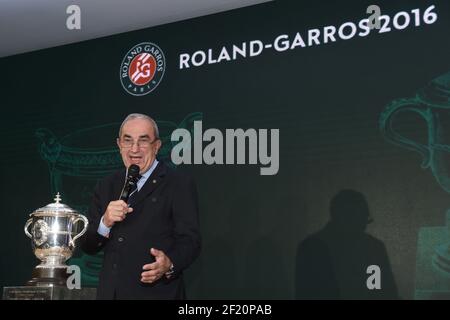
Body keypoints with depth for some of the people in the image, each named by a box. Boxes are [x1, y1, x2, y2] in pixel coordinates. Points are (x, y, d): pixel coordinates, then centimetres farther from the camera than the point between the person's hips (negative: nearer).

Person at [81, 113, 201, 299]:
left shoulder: (180, 184, -5)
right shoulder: (106, 186, 10)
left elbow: (189, 240, -11)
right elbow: (87, 247, 6)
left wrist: (169, 265, -30)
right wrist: (105, 223, -13)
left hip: (156, 292, -4)